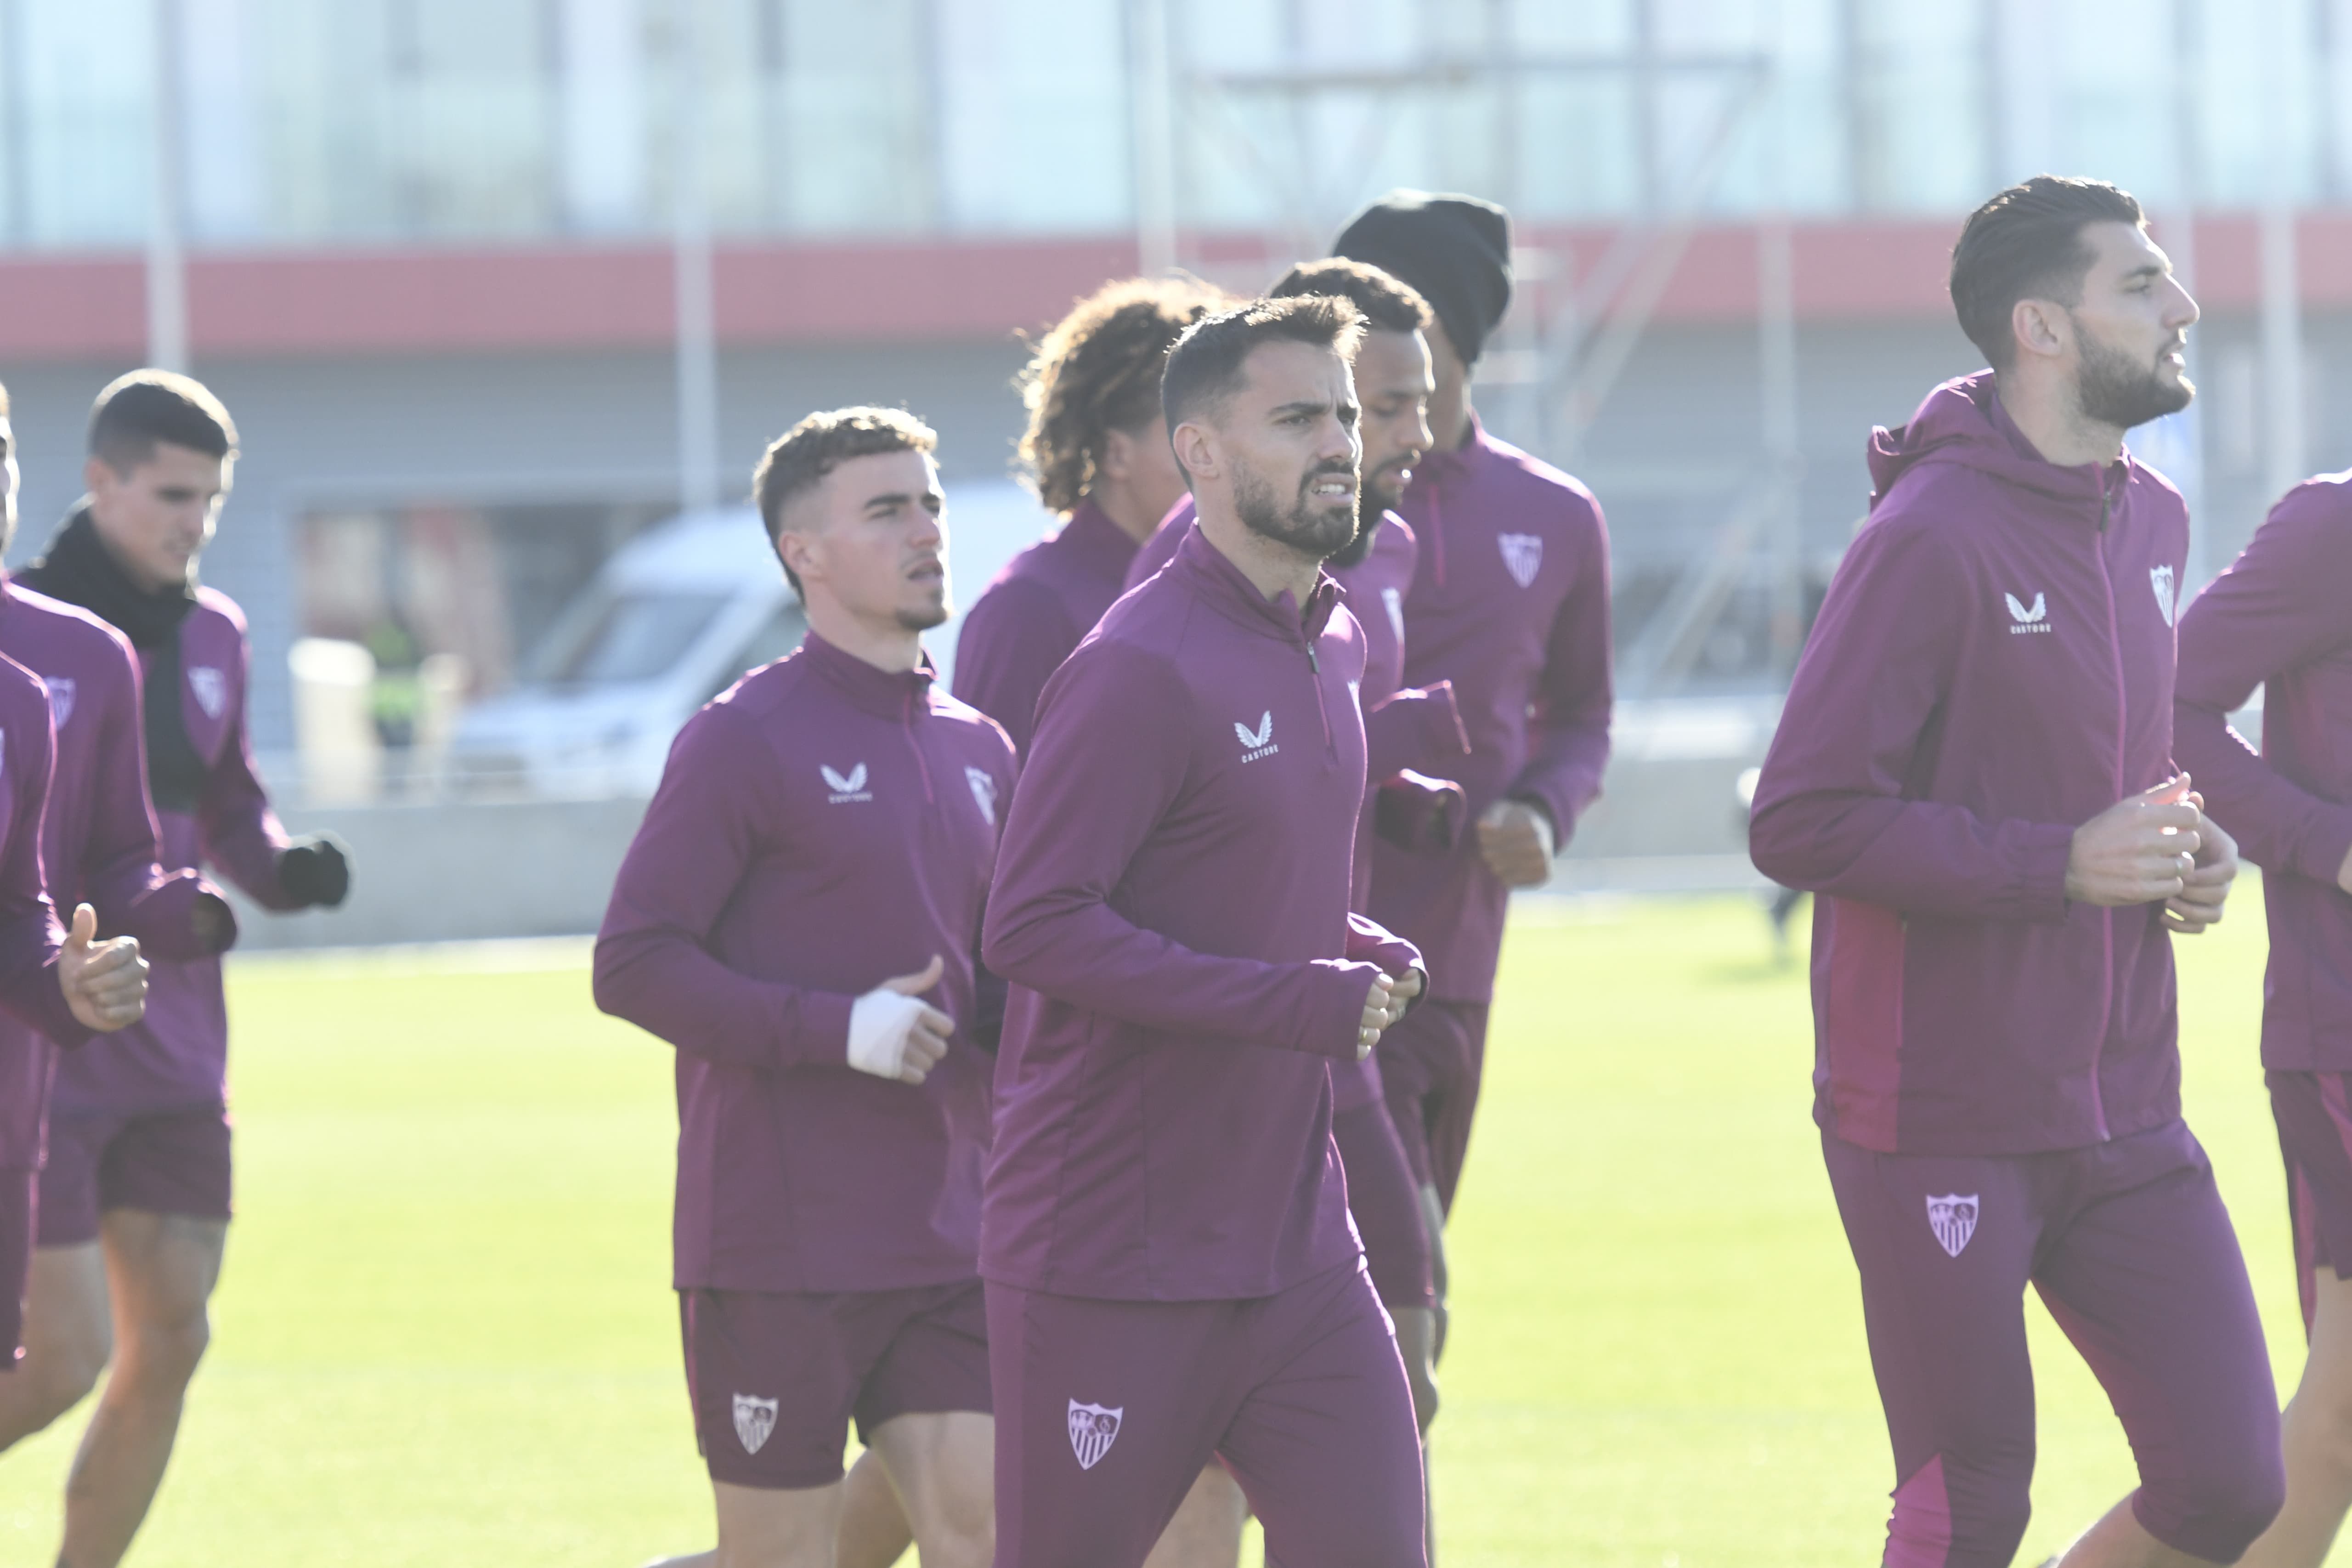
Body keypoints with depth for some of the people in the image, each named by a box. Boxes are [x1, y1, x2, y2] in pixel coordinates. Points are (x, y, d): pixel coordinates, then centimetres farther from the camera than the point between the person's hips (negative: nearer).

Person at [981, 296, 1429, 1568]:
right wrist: (1298, 1002, -23)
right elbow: (1033, 927, -23)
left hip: (1294, 1249, 8)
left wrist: (1359, 958, 6)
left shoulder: (1330, 647, 13)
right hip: (1111, 1261, -7)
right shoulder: (1141, 670, -15)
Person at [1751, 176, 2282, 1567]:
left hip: (2126, 1121, 7)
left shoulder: (2151, 523, 10)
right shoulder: (1933, 538, -15)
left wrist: (2193, 851, 4)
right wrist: (2065, 865, -20)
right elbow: (1803, 820, -19)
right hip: (1943, 1127, -7)